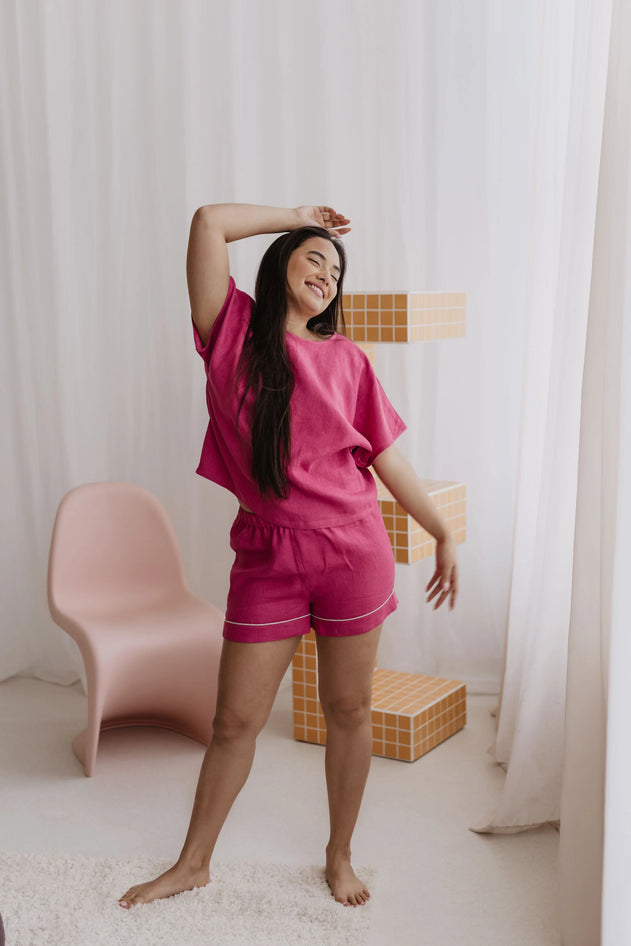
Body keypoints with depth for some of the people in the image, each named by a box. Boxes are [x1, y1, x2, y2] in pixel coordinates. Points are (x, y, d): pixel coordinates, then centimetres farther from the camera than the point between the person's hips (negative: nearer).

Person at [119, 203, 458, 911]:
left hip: (352, 551, 1)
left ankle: (339, 856, 32)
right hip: (266, 559, -1)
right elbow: (209, 221, -9)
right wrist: (298, 217, 4)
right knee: (235, 720, 7)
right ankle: (193, 864, 27)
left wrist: (444, 535, 11)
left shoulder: (345, 358, 5)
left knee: (349, 710, 12)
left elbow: (388, 459, 9)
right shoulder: (234, 331, 2)